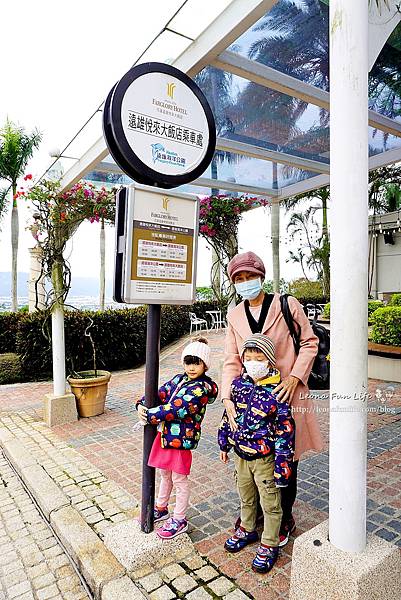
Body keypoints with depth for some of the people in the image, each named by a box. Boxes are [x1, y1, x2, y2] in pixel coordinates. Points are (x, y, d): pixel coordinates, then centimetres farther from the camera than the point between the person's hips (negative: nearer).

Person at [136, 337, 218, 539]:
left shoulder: (202, 388, -20)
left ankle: (179, 521, 31)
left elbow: (176, 408, -26)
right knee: (165, 474, 25)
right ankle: (161, 509, 46)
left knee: (179, 480, 11)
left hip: (181, 438, -7)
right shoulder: (179, 379, 6)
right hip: (165, 434, 7)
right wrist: (141, 405, -14)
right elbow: (160, 393, 4)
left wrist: (149, 415, -22)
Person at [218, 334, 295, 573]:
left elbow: (285, 432, -18)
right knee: (246, 498, 26)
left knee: (270, 504, 15)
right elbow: (229, 415, 7)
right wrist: (224, 443, 13)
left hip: (265, 459, -5)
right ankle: (247, 530, 50)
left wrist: (282, 466, -16)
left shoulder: (275, 394, -22)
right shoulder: (238, 385, -6)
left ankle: (269, 545, 36)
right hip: (241, 455, 5)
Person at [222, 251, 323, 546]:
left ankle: (285, 516, 36)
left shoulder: (287, 305, -8)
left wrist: (294, 377, -17)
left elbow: (310, 342, -4)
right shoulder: (235, 315, 3)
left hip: (287, 392, -3)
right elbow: (232, 360, -1)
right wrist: (228, 399, -13)